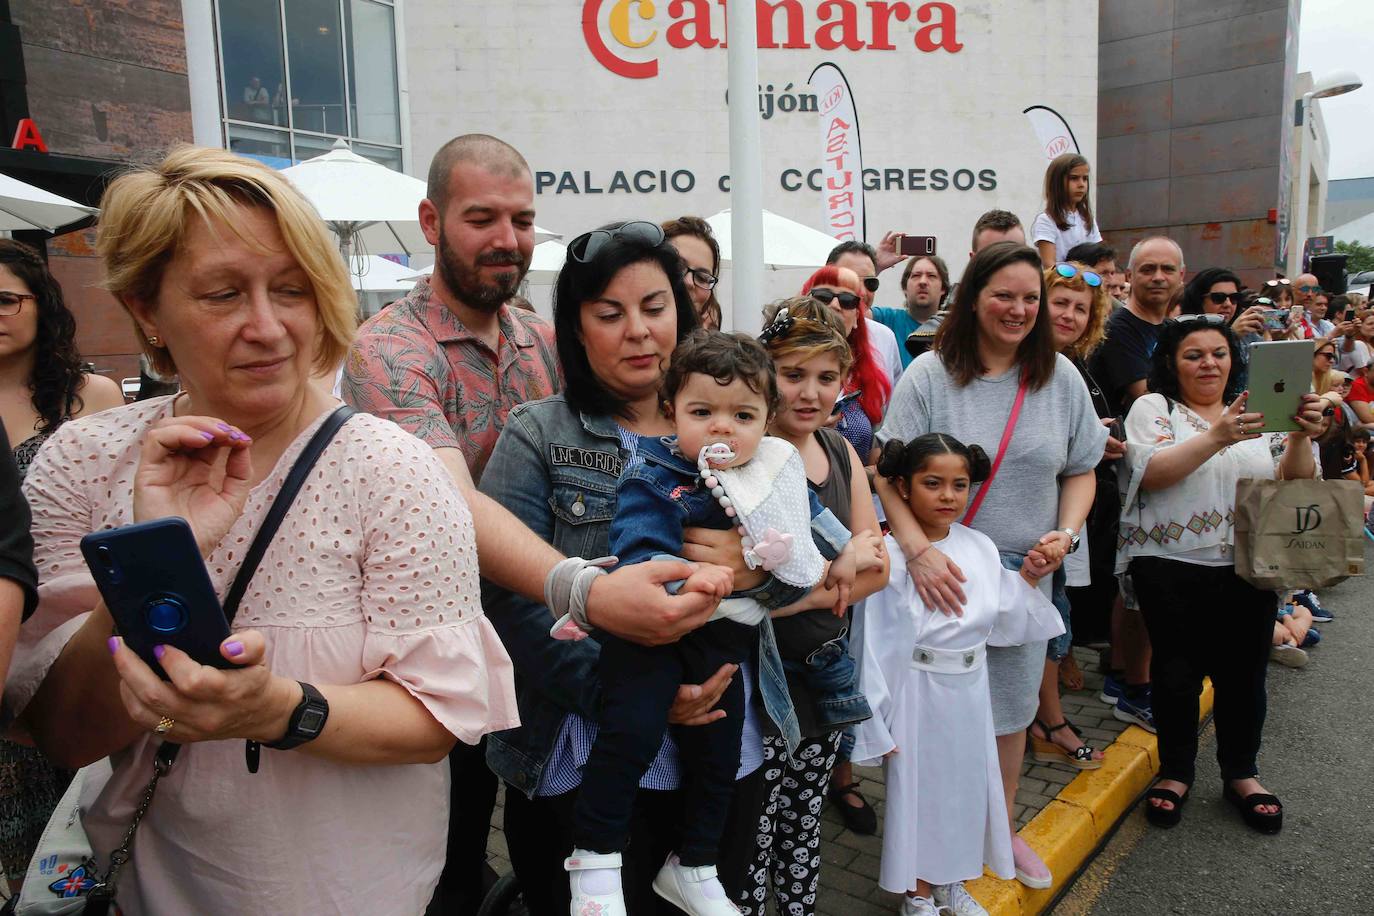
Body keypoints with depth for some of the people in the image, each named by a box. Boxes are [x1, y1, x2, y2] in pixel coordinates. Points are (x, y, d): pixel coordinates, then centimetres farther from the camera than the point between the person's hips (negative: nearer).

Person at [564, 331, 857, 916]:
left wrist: (842, 553, 23)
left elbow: (811, 514, 24)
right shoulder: (652, 477, -15)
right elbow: (638, 554, -28)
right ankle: (594, 859, 1)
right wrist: (689, 576, -43)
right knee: (633, 728, -23)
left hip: (725, 638, 6)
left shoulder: (773, 470, 3)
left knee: (719, 753, 13)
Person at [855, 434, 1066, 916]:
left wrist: (1028, 578, -4)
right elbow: (879, 645, -16)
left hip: (971, 691, 6)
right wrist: (880, 722, -12)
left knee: (968, 782, 19)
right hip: (919, 695, -6)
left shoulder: (980, 547, -2)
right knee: (920, 789, 10)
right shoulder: (891, 557, -20)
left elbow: (998, 621, 5)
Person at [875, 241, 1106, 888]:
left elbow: (1081, 471, 10)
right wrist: (919, 550, -27)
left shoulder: (1060, 377, 3)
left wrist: (1067, 531, -7)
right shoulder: (929, 374, -9)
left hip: (1025, 571, 4)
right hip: (943, 571, -3)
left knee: (1011, 705, 16)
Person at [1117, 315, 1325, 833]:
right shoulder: (1154, 408, 2)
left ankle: (1241, 774, 28)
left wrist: (1301, 438, -15)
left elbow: (1295, 483, 5)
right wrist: (1216, 438, -26)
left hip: (1247, 568, 3)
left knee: (1243, 674, 7)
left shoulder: (1258, 412, 14)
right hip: (1172, 567, -3)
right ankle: (1175, 772, 22)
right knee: (1177, 674, 2)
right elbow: (1151, 473, -14)